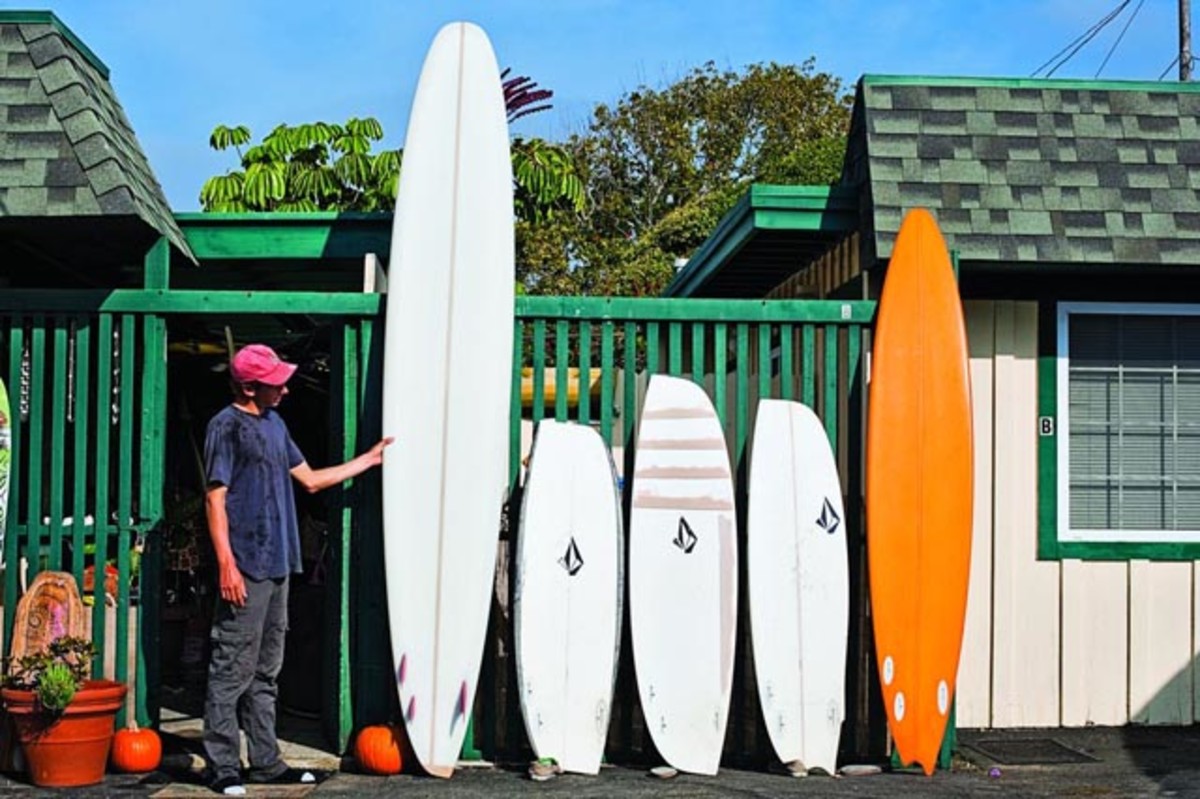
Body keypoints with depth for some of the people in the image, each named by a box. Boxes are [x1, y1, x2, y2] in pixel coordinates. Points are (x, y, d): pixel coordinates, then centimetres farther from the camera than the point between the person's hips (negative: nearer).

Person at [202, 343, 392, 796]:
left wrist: (368, 460, 23)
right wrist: (226, 563, -19)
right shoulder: (227, 426, -8)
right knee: (232, 671, -5)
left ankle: (265, 762, 19)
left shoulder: (274, 423, 17)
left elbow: (310, 479, 23)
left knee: (266, 672, 13)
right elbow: (215, 497, -13)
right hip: (245, 568, -9)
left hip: (277, 566, 9)